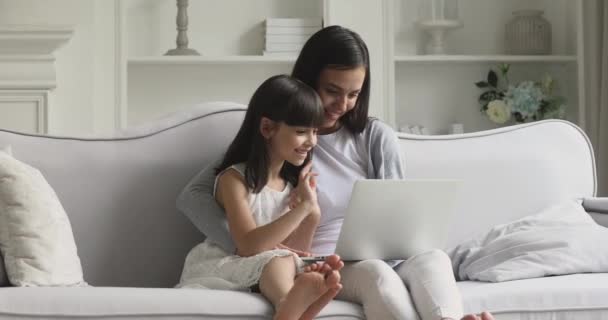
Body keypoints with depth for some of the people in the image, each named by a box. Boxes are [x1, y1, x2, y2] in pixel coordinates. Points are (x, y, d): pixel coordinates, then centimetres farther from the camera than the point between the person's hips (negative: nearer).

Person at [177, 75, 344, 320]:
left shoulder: (294, 184, 10)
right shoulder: (234, 179, -9)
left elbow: (296, 254, 5)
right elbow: (249, 246, -22)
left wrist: (311, 218, -13)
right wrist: (303, 207, -22)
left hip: (268, 276, 6)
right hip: (220, 269, -6)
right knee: (277, 261, -34)